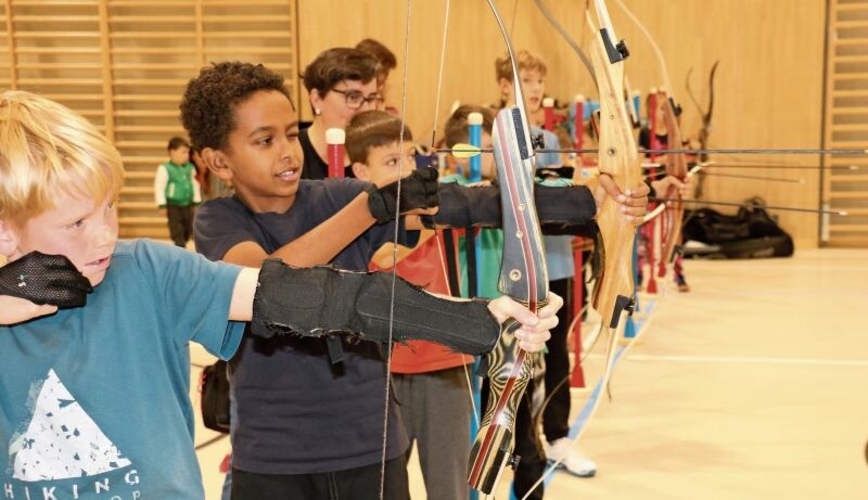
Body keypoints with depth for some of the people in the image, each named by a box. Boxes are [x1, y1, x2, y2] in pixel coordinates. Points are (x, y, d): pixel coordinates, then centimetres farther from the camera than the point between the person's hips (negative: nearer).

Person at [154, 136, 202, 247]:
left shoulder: (190, 167, 2)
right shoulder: (164, 169, -13)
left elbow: (195, 184, 11)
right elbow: (159, 187, -11)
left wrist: (197, 202, 12)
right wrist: (162, 205, -12)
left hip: (187, 205, 6)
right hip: (173, 205, -5)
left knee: (188, 230, 12)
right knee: (177, 230, -3)